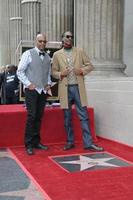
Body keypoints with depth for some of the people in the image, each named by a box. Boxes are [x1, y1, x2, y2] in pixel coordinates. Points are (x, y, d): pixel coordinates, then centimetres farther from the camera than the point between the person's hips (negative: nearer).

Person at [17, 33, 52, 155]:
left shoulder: (47, 57, 13)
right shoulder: (28, 54, -2)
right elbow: (20, 71, -4)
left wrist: (49, 83, 5)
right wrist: (28, 84, -11)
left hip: (43, 90, 5)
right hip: (32, 90, -5)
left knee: (39, 117, 8)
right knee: (31, 116, -9)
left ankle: (36, 142, 19)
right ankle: (29, 145, -1)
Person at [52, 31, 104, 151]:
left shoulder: (80, 51, 9)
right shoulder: (57, 54, 8)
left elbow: (90, 65, 9)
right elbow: (53, 71, 10)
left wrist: (82, 70, -10)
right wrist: (60, 74, -11)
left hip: (78, 88, 0)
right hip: (65, 89, 0)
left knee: (84, 116, -2)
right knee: (67, 117, 7)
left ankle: (88, 143, 3)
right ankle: (70, 142, 20)